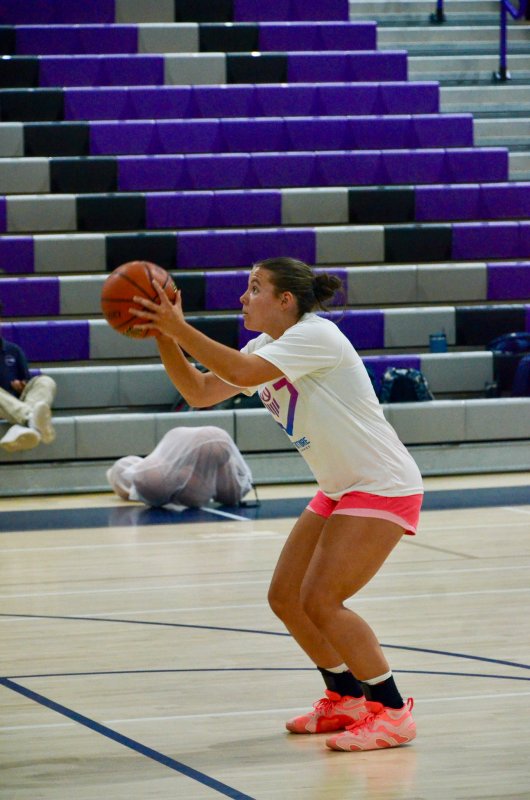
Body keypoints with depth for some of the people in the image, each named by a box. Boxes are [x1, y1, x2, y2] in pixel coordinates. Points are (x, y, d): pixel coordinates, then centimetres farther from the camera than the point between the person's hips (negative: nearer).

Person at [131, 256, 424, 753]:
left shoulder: (314, 334, -19)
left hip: (383, 487, -10)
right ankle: (345, 700, 23)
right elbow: (200, 392, 5)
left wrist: (179, 328, -30)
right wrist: (163, 336, -8)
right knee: (285, 598, 7)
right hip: (340, 489, 10)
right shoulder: (265, 349, 9)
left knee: (320, 602, -16)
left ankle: (392, 712, -6)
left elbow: (242, 372, -33)